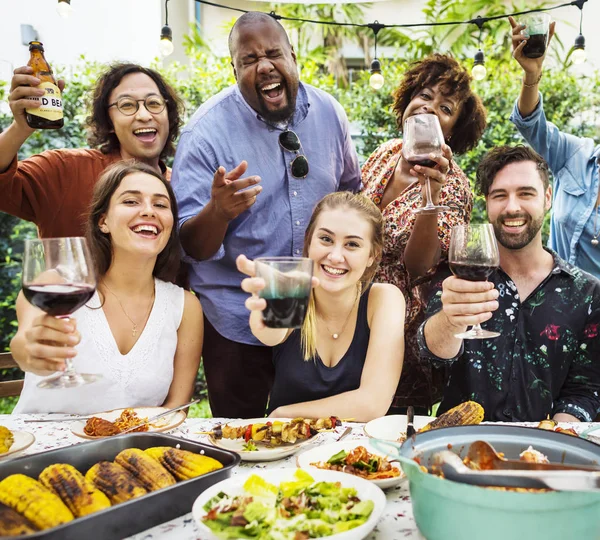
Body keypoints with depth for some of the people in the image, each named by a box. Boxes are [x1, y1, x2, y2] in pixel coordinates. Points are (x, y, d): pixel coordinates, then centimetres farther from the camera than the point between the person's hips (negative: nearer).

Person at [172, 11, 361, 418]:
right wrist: (218, 211, -39)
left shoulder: (329, 113, -3)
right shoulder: (207, 132, -16)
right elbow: (192, 248, -19)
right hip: (237, 323, -3)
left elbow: (351, 191, 13)